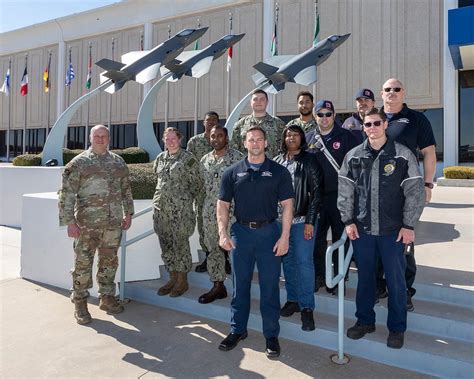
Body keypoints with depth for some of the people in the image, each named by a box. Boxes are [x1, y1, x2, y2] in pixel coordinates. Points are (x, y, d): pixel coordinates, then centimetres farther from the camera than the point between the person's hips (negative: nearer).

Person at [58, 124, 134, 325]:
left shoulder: (118, 162, 10)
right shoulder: (78, 163, -3)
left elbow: (126, 190, 17)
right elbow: (66, 194, -6)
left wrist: (128, 213, 14)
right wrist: (69, 222, -12)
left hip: (114, 223, 4)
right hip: (87, 224, -4)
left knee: (109, 262, 13)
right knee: (83, 263, 4)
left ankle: (107, 298, 28)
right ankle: (80, 303, 19)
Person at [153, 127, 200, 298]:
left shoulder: (188, 158, -4)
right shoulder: (160, 158, 12)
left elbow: (195, 184, -2)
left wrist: (185, 200, -3)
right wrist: (160, 197, 16)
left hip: (180, 209, -6)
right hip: (161, 208, 6)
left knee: (180, 243, 0)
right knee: (166, 244, 11)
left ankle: (182, 281, 14)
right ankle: (173, 278, 25)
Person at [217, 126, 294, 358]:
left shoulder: (278, 172, 1)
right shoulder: (233, 172, 5)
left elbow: (287, 205, -1)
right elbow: (223, 205, 5)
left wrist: (284, 237, -8)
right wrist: (223, 233, -6)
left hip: (269, 232, -1)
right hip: (241, 232, 2)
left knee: (270, 286, 6)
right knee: (240, 284, 13)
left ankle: (271, 335, 22)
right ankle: (237, 330, 29)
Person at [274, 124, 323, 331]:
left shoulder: (310, 160, -2)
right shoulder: (277, 161, 9)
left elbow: (316, 192, -6)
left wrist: (310, 221, -12)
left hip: (302, 220, -4)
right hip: (280, 219, 4)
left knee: (304, 262, -4)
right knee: (287, 260, 12)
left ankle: (307, 307, 7)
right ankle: (292, 299, 27)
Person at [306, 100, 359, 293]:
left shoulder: (346, 137, -1)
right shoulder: (309, 138, 10)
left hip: (339, 197, -3)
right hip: (315, 196, 3)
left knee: (341, 238, 5)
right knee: (316, 237, 9)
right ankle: (319, 276, 25)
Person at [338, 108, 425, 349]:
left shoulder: (403, 155, -3)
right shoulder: (353, 156, 4)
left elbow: (415, 191, -4)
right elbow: (345, 191, 5)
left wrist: (408, 225, -7)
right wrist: (348, 221, 0)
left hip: (393, 230, -2)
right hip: (361, 229, 2)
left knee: (395, 279, 8)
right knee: (364, 277, 13)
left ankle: (397, 327, 26)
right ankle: (365, 321, 31)